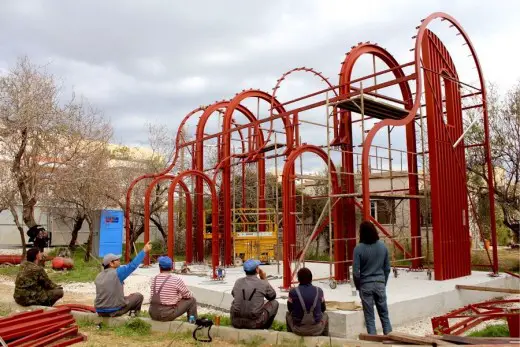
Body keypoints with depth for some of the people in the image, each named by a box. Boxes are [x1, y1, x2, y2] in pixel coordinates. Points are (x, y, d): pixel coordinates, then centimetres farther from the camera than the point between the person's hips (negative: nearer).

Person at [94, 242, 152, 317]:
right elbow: (133, 265, -12)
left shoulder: (98, 276, 6)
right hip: (115, 311, -6)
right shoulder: (117, 273, -14)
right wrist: (144, 250, -7)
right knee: (138, 296, 10)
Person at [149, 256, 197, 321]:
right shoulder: (176, 280, -12)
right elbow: (188, 295, -2)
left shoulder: (154, 279, 2)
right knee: (192, 300, 9)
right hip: (167, 315, -5)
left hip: (153, 314, 5)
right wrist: (180, 295, 21)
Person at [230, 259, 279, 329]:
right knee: (274, 303, 16)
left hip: (236, 322, 4)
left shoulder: (238, 282, 1)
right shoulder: (263, 284, -8)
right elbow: (273, 296, 12)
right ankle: (265, 327, 22)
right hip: (254, 324, -3)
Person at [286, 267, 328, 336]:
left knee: (288, 314, 31)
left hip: (298, 330, -1)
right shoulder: (319, 291, -9)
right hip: (316, 330, 1)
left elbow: (290, 309, 3)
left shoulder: (293, 292, -14)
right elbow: (323, 309, 7)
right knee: (325, 315, 33)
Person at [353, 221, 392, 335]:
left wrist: (358, 286, 4)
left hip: (365, 285, -3)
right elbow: (387, 268, 5)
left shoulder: (359, 248, -13)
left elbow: (356, 271, -12)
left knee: (369, 317, 6)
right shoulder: (383, 246, -1)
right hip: (380, 283, 3)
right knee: (384, 314, 14)